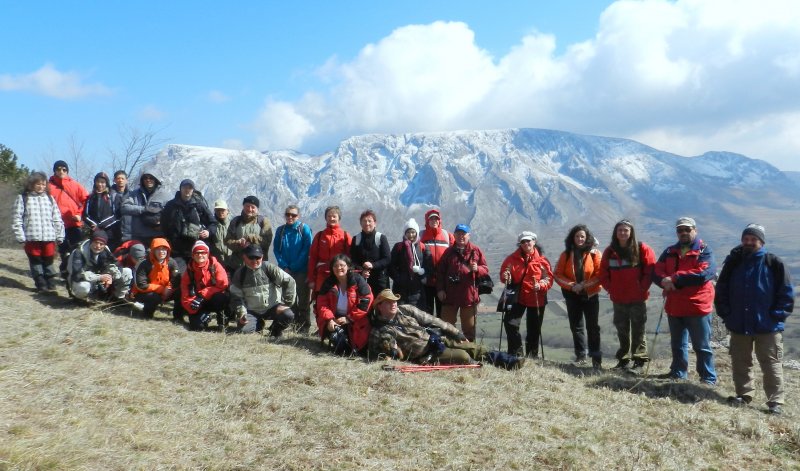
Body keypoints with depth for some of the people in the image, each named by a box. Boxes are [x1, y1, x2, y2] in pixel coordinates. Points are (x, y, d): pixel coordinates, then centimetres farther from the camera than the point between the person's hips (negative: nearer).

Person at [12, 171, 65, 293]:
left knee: (49, 261, 7)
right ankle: (41, 285, 14)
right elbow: (17, 219, 0)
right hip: (32, 238, -1)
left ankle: (51, 285, 15)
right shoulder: (22, 198, 3)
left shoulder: (50, 198, 11)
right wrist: (20, 236, -7)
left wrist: (60, 236, 6)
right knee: (36, 262, 6)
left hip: (49, 237, 1)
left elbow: (57, 219, 10)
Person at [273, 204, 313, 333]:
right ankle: (294, 323, 19)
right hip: (285, 270, 4)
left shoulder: (304, 229, -5)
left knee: (303, 298, -1)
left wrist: (294, 266, -12)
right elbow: (276, 250, 5)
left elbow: (307, 250, -10)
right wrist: (284, 266, -8)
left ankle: (305, 325, 6)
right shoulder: (280, 230, 7)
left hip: (301, 270, -4)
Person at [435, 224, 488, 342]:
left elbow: (485, 270, 6)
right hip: (450, 295, 2)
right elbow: (440, 271, 9)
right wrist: (440, 289, 1)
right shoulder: (449, 251, 8)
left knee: (469, 327, 7)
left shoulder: (475, 250, 5)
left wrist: (477, 269, -16)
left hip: (469, 295, -1)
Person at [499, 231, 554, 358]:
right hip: (518, 296, 1)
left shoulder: (541, 260, -3)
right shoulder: (512, 258, 1)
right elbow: (504, 272, 8)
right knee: (510, 322, -12)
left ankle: (532, 355, 27)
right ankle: (516, 352, 2)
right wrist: (505, 276, -15)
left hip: (537, 299, -1)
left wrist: (540, 285, -22)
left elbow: (549, 278, -3)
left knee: (534, 329, 10)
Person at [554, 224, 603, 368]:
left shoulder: (594, 253, -4)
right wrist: (571, 285, -13)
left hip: (590, 294, -3)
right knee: (576, 326, 9)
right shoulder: (566, 254, 3)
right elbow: (558, 274, 0)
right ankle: (580, 355, 19)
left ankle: (596, 357, 4)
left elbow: (600, 274, -8)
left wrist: (585, 285, -18)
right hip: (572, 295, 3)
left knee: (593, 327, -2)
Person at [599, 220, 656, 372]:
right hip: (618, 299, 4)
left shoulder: (642, 249, -5)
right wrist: (611, 289, -1)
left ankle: (639, 362, 6)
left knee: (638, 330, 0)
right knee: (622, 330, 12)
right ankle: (623, 359, 22)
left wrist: (641, 289, -11)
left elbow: (650, 271, -7)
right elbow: (603, 274, 9)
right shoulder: (610, 251, 5)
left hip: (637, 298, -4)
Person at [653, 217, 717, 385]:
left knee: (702, 346, 2)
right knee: (677, 344, 18)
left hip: (697, 306, -6)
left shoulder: (704, 251, -5)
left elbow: (705, 273, -21)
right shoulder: (670, 252, 12)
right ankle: (678, 372, 31)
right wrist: (665, 280, -19)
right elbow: (656, 271, 4)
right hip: (674, 306, 6)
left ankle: (709, 378, 10)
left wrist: (675, 278, -19)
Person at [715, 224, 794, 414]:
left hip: (768, 326, -4)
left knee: (771, 364, 0)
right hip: (738, 325, 4)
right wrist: (726, 313, 3)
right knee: (740, 363, 12)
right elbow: (721, 290, 11)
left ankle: (775, 401, 7)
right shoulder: (733, 263, 5)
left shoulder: (774, 263, -6)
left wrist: (776, 315, -10)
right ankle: (743, 394, 25)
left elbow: (786, 293, -4)